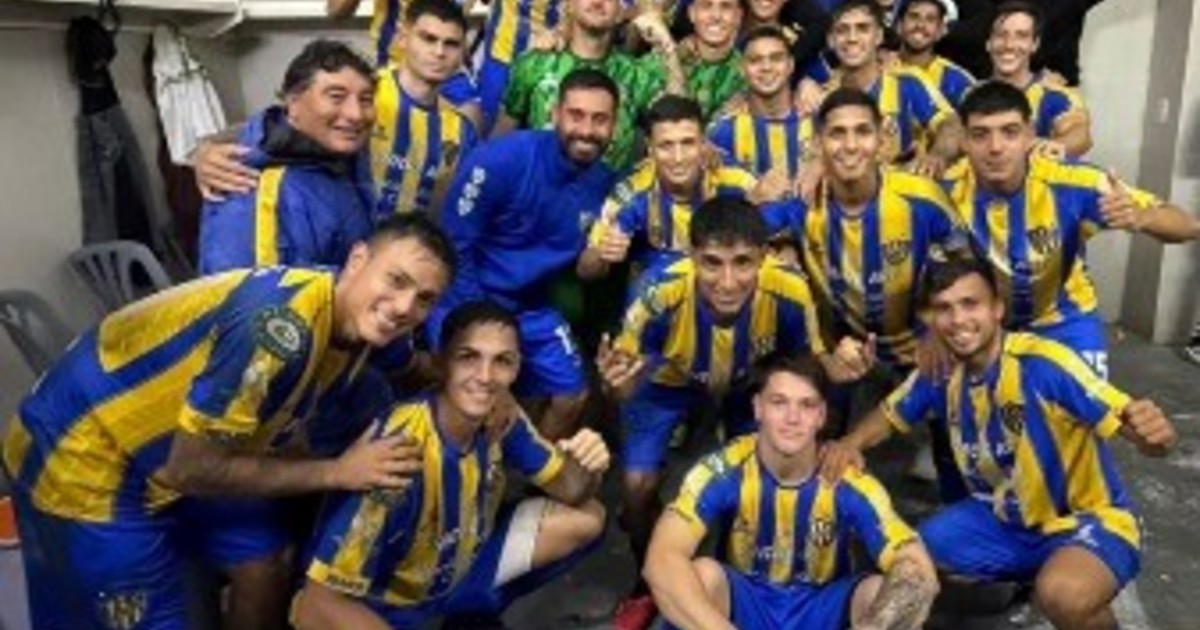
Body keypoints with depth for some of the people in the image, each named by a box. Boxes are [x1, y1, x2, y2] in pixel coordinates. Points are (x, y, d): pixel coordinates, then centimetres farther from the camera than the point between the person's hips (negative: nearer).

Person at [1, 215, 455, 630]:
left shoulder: (347, 325, -3)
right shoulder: (284, 324, -31)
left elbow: (264, 436, 5)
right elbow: (190, 468, -25)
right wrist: (337, 473, -19)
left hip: (145, 452, 8)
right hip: (80, 465, -8)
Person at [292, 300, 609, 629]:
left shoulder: (499, 415, -14)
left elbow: (569, 493, -1)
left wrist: (585, 467, -23)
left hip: (459, 564, 6)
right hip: (377, 603, -6)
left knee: (587, 519, -3)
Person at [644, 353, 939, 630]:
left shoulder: (849, 483, -18)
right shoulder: (724, 471, -21)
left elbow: (919, 571, -26)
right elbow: (662, 559, -33)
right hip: (744, 604, -1)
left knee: (899, 589, -28)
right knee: (702, 574, -34)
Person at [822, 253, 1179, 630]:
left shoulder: (1043, 364, -26)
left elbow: (1137, 427, -29)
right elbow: (891, 414, 8)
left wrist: (1154, 434, -53)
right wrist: (849, 444, -12)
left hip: (1088, 520, -6)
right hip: (1003, 519, 7)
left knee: (1063, 595, -37)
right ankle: (1024, 576, 20)